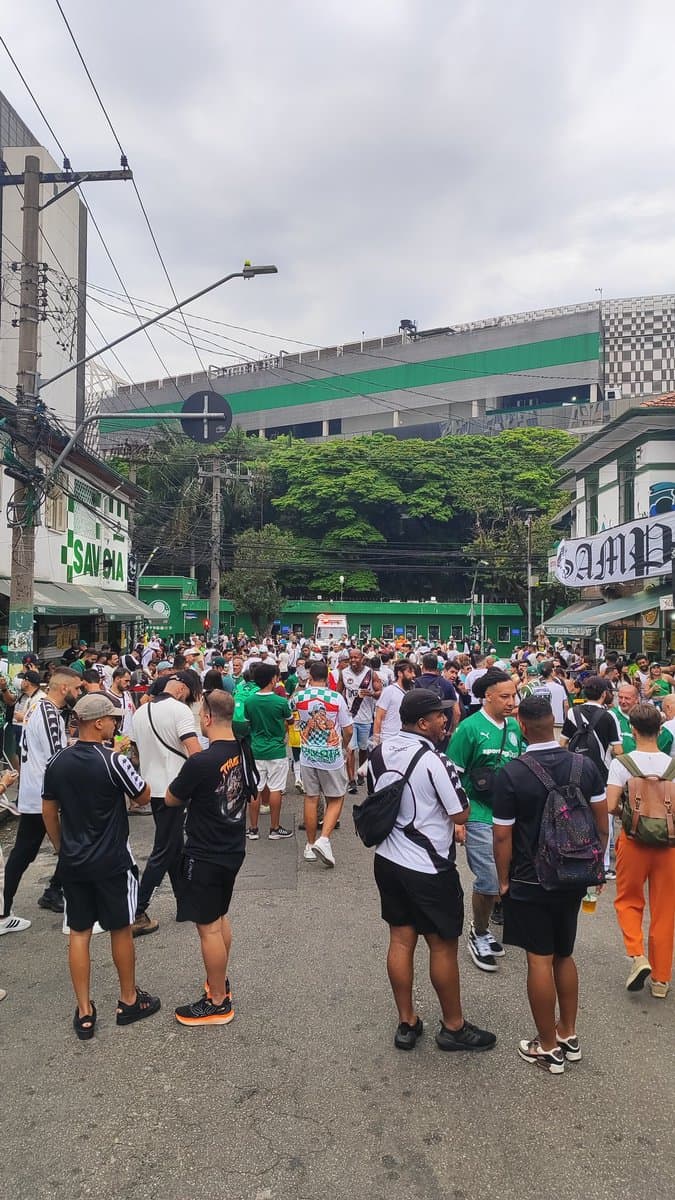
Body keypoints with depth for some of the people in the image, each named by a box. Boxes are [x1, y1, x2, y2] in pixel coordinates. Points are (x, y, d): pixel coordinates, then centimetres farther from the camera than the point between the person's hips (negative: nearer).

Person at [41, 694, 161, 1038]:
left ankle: (84, 1012, 19)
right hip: (112, 861, -4)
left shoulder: (57, 762, -3)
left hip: (72, 862, 4)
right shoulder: (113, 761, -20)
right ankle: (129, 1001, 28)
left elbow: (48, 813, 6)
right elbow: (142, 797, -6)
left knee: (79, 933, 12)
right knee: (120, 930, 12)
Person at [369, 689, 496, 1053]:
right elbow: (461, 814, -15)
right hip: (428, 868, -7)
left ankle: (407, 1023, 26)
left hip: (387, 860, 7)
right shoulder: (433, 759, -22)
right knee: (443, 945, 9)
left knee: (401, 939, 15)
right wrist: (454, 788, 2)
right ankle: (453, 1027, 24)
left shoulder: (379, 754, 1)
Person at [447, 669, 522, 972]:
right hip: (480, 818, -6)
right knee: (490, 882, -3)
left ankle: (481, 928, 36)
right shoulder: (470, 728, -11)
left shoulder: (514, 727, 7)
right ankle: (478, 936, 20)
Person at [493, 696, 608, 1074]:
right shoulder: (586, 766, -6)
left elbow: (502, 835, -15)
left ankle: (549, 1048, 21)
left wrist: (504, 880, -1)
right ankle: (569, 1036, 33)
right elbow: (602, 825, 1)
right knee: (565, 955, 21)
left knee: (540, 960, 7)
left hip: (530, 882, -5)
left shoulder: (511, 774, -19)